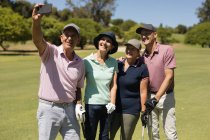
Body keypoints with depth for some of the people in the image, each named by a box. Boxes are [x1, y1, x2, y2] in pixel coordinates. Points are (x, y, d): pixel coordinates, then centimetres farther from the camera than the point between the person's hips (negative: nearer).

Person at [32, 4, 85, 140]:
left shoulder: (80, 63, 7)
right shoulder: (50, 52, -7)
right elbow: (38, 40, -28)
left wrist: (78, 105, 0)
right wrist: (36, 21, -47)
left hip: (69, 109, 4)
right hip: (49, 109, -4)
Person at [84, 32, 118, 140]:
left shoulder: (113, 62, 4)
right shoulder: (87, 61, -5)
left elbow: (113, 85, 2)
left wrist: (112, 103, -6)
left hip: (107, 105, 3)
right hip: (91, 104, -3)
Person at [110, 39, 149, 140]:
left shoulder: (142, 69, -6)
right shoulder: (117, 64, 7)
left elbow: (143, 92, -6)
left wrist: (143, 111, -7)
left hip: (131, 110, -4)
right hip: (114, 108, 4)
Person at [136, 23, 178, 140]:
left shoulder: (167, 50, -11)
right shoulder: (142, 55, 3)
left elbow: (169, 77, -15)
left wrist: (156, 98, -20)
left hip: (165, 96, -4)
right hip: (149, 97, 4)